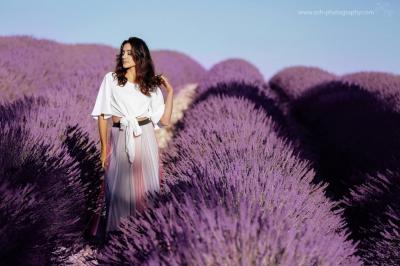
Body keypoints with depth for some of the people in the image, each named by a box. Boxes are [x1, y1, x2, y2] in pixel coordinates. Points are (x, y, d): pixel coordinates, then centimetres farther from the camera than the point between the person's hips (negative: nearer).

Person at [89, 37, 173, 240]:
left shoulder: (151, 85, 8)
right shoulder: (111, 79, 4)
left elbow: (164, 120, 2)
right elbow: (102, 115, 3)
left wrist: (170, 91, 0)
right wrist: (104, 147, -1)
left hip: (145, 139, 1)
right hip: (120, 140, -1)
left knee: (145, 187, 4)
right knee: (120, 189, 2)